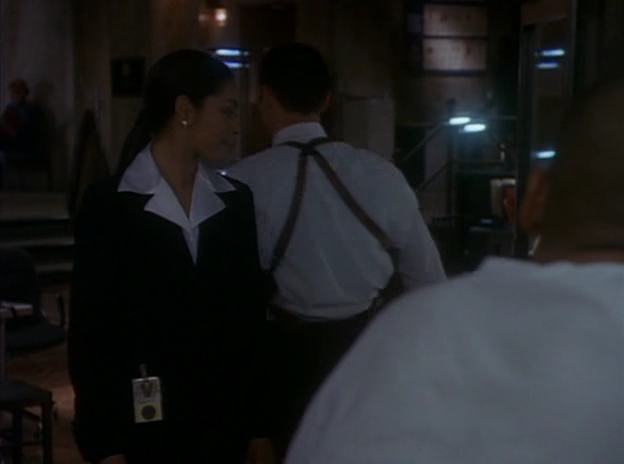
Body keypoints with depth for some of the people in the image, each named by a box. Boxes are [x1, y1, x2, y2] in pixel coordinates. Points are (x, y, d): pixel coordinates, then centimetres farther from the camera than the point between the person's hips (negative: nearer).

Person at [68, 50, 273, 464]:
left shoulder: (236, 200, 5)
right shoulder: (109, 203, -7)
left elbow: (251, 313, 6)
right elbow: (90, 328, -6)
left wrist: (259, 423, 3)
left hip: (226, 420, 4)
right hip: (144, 425, -3)